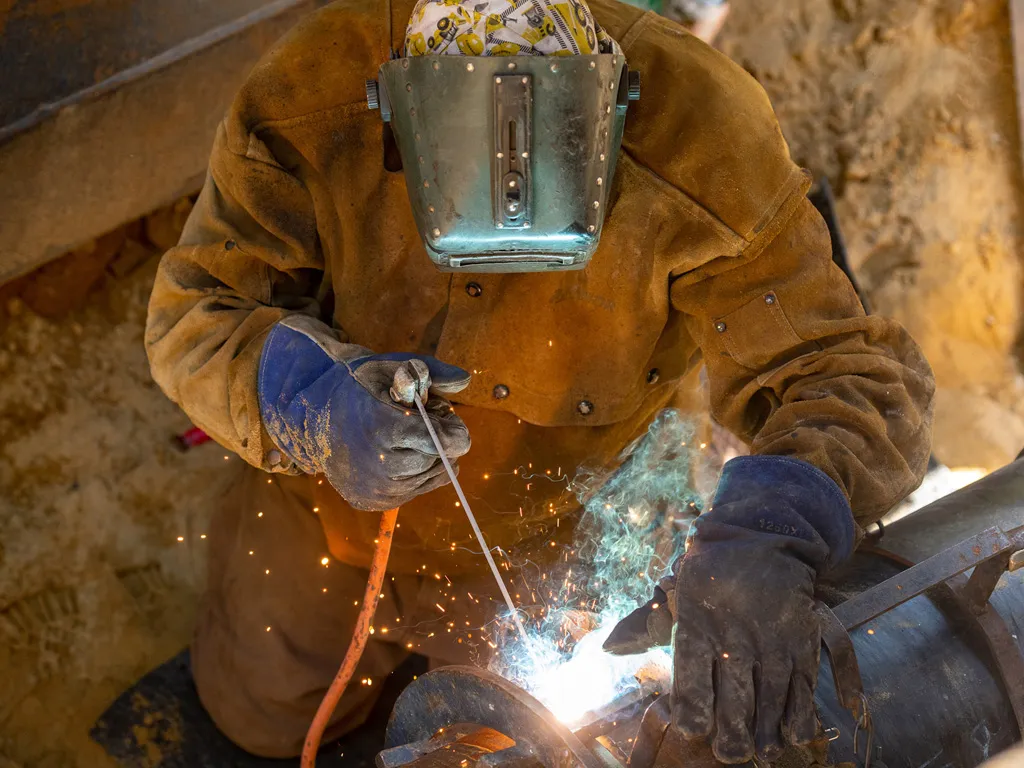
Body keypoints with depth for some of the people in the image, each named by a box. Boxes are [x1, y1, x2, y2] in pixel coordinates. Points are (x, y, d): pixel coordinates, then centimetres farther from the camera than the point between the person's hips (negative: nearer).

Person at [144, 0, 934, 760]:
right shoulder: (309, 106, -32)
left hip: (544, 523, 0)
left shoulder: (699, 143, -36)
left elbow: (849, 378, -34)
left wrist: (769, 535, -55)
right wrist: (312, 407, -44)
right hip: (334, 484, 1)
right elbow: (192, 315, -22)